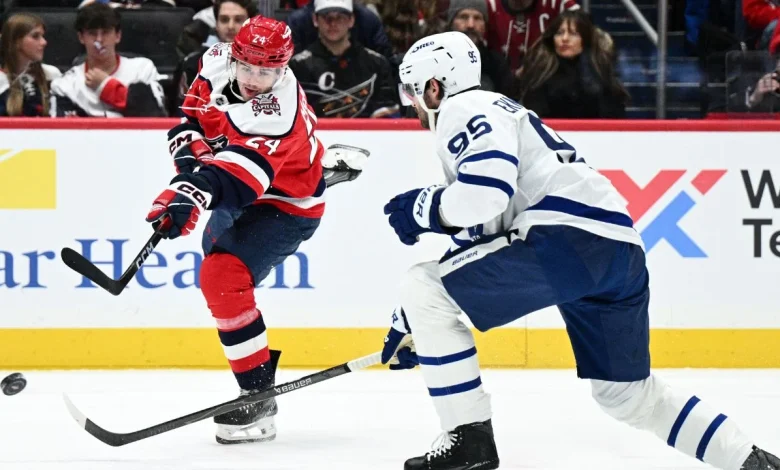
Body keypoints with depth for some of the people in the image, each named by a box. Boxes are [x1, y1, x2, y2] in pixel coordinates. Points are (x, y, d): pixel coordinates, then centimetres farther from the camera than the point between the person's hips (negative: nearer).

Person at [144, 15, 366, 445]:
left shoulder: (277, 114, -37)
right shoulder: (217, 63, -15)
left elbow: (238, 172, -51)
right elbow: (195, 110, 4)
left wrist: (191, 195, -67)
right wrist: (189, 144, -16)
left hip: (284, 205, -10)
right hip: (237, 198, 10)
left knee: (222, 277, -27)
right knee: (216, 252, 33)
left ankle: (258, 398, -22)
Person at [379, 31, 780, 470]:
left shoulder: (464, 109, 3)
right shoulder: (489, 116, 34)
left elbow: (487, 189, -17)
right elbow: (477, 235, 37)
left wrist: (422, 208, 1)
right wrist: (414, 326, 37)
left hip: (571, 237, -10)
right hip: (622, 252, 10)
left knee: (423, 289, -4)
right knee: (630, 393, 22)